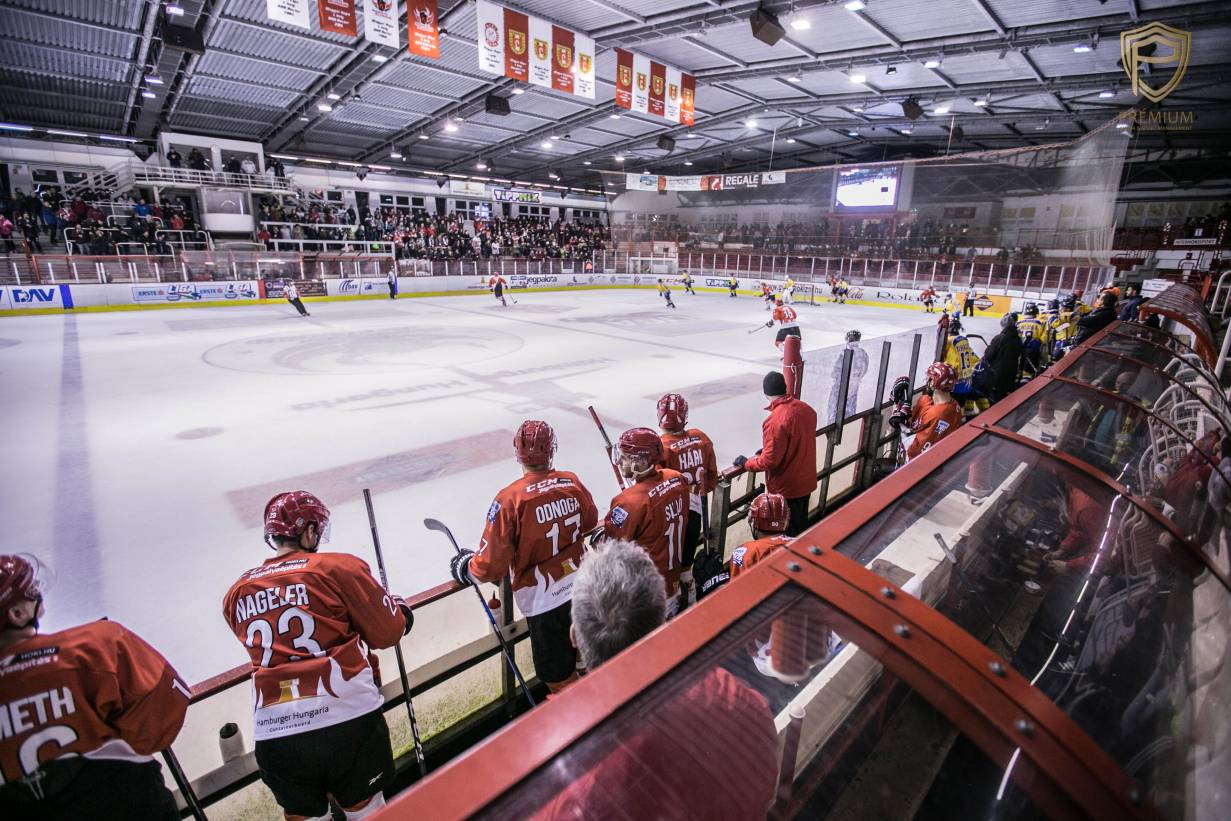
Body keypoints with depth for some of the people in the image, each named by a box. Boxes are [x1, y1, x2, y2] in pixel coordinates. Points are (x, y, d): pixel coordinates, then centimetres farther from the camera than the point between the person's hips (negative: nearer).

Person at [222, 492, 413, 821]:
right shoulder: (340, 567, -6)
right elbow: (388, 634, -3)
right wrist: (399, 609, 17)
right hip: (347, 719, -3)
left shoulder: (236, 594, 8)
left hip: (273, 734, 4)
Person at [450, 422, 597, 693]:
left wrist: (466, 568, 2)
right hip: (582, 586, 6)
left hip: (544, 598, -6)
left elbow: (493, 563, -18)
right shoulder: (572, 482, -7)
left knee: (558, 672, 16)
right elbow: (589, 522, 12)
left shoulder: (510, 498, -22)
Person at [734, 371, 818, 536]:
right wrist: (767, 449, 16)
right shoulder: (806, 408, -4)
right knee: (802, 525, 25)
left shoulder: (775, 420, -28)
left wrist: (746, 463, -7)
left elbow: (769, 461, -24)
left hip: (786, 488, -7)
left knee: (787, 535, 11)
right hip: (807, 481, 7)